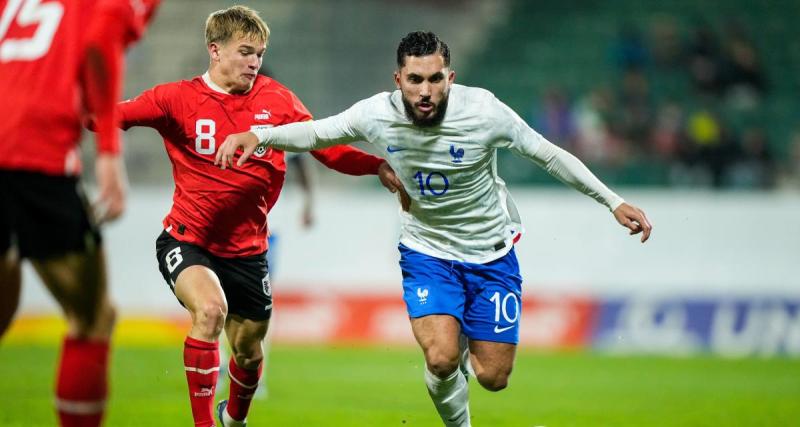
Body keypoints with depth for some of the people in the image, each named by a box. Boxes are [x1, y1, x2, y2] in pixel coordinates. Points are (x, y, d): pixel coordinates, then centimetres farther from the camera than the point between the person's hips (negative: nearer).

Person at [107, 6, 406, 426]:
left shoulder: (277, 100, -2)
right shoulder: (178, 99, -10)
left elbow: (327, 147, 1)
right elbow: (115, 115, -16)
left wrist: (379, 166, -14)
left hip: (246, 249, 4)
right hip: (187, 240, -4)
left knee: (248, 351, 14)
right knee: (210, 309, -32)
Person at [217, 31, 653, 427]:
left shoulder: (484, 111, -23)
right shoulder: (378, 114, -18)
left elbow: (549, 155, -11)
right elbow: (314, 133, -3)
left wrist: (613, 202, -10)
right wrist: (256, 135, -20)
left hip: (491, 253, 0)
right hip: (426, 250, 0)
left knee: (493, 377, -1)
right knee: (441, 361, -21)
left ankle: (467, 342, 36)